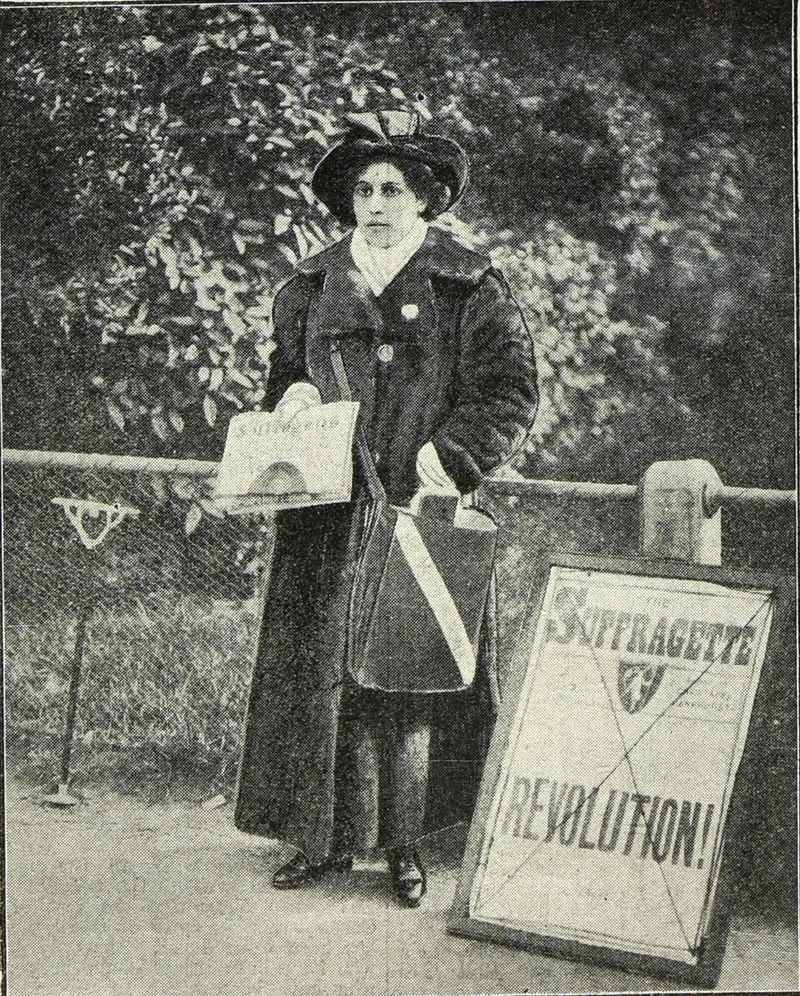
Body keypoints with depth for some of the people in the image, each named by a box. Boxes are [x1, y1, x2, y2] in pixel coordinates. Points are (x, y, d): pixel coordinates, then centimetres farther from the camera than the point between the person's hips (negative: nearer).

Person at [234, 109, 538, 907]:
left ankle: (404, 844, 6)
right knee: (319, 673, 2)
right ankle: (326, 837, 10)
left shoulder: (469, 289, 2)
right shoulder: (313, 288, 14)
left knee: (409, 679, -2)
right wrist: (294, 396, 0)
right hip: (326, 519, 4)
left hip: (418, 514, -3)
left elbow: (510, 393, -3)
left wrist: (444, 459, -14)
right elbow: (280, 377, 23)